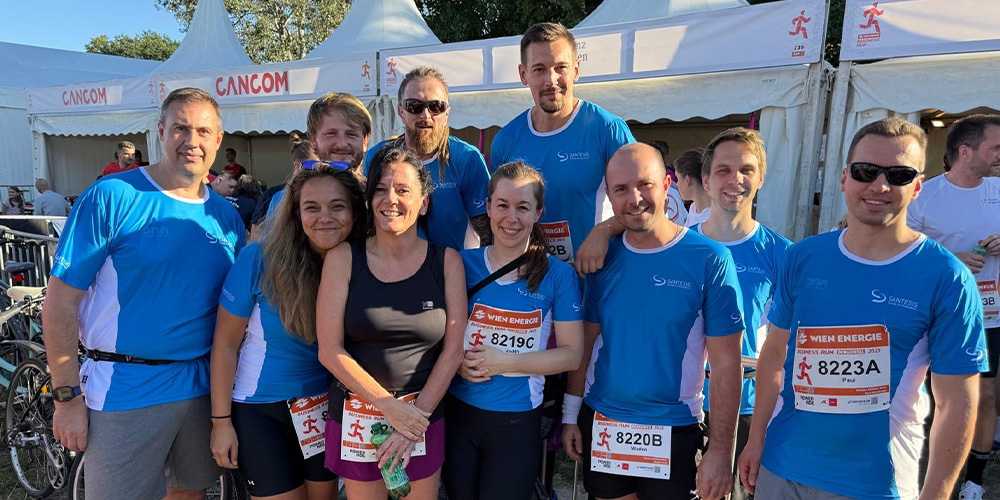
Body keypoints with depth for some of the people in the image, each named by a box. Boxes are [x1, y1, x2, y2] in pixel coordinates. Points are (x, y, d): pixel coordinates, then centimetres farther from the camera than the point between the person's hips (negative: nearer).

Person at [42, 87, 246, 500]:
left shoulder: (226, 215, 5)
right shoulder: (112, 196, -9)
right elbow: (61, 300, -9)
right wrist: (67, 397, -11)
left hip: (202, 385, 5)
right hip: (124, 390, -4)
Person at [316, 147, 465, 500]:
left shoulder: (447, 261, -3)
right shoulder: (343, 258, -5)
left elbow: (453, 349, -4)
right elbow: (330, 350, -9)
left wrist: (417, 417, -10)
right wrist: (392, 408, -13)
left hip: (423, 417, 1)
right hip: (356, 417, 0)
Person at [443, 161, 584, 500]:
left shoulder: (558, 274, -8)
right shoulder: (462, 264, -3)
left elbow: (572, 355, -8)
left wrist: (506, 362, -18)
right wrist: (456, 362, -15)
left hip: (518, 421, -1)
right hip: (458, 412, 2)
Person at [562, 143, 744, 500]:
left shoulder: (710, 260, -14)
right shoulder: (603, 257, -3)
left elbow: (726, 364, -12)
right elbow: (585, 341, 4)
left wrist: (720, 451, -12)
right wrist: (571, 415, 5)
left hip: (673, 431, -3)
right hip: (600, 424, 3)